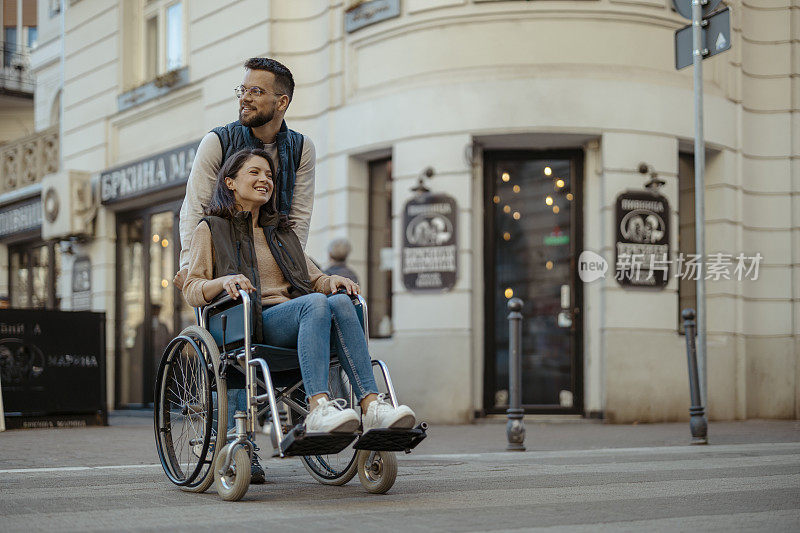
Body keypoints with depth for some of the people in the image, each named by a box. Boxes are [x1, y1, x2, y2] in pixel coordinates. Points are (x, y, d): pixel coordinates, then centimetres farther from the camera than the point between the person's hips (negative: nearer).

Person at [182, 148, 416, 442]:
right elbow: (192, 290, 5)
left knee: (340, 301, -29)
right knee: (315, 302, -34)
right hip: (250, 324, -5)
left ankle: (372, 406, -44)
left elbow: (314, 279, 27)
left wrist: (332, 281, 2)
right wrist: (224, 281, -17)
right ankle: (318, 408, -52)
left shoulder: (282, 233, 32)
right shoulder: (210, 229, 16)